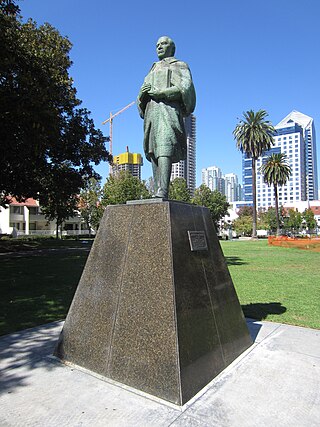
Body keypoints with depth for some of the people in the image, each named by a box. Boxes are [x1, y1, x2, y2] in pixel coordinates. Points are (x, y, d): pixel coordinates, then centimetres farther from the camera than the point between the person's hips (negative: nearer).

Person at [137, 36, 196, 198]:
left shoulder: (179, 66, 18)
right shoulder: (152, 71, 35)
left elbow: (185, 88, -3)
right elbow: (140, 99, 27)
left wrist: (158, 93, -8)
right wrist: (142, 93, 2)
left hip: (168, 108, -6)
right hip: (151, 111, 6)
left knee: (164, 148, -26)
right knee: (153, 151, -10)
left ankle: (163, 192, -39)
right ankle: (158, 192, -17)